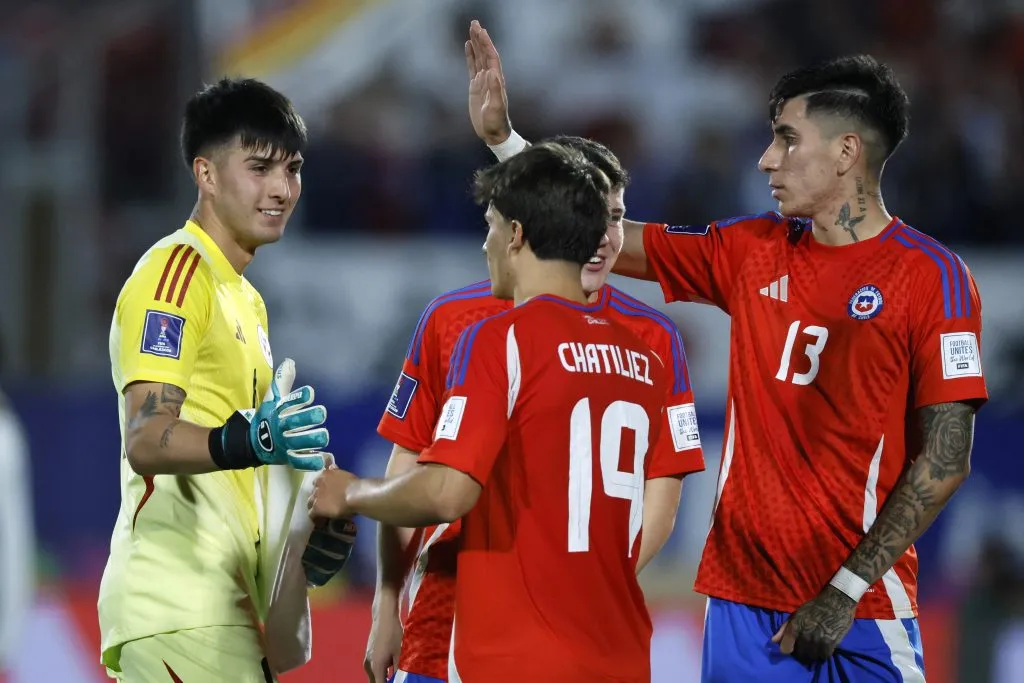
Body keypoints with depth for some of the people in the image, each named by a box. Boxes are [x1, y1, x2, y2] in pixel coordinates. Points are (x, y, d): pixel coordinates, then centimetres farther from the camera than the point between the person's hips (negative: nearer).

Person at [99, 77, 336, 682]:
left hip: (222, 604, 10)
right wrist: (247, 440, -39)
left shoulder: (244, 295, 22)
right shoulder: (177, 270, -9)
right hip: (180, 610, -10)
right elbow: (145, 440, -22)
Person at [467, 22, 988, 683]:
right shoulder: (751, 252, 9)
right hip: (742, 596, 5)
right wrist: (501, 135, 10)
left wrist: (845, 591, -13)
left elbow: (946, 460, -10)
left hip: (860, 611, -5)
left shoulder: (932, 277, -7)